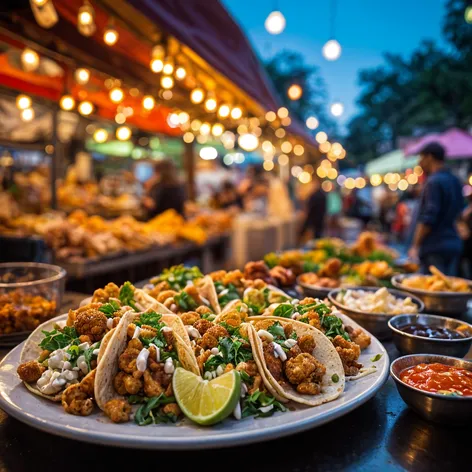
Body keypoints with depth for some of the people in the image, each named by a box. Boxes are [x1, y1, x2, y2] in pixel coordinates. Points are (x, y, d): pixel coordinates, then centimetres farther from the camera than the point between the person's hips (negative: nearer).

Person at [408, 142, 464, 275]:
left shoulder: (434, 181, -14)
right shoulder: (455, 181, 13)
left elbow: (428, 219, -19)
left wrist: (415, 245, -14)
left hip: (435, 246, -9)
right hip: (454, 244, 9)